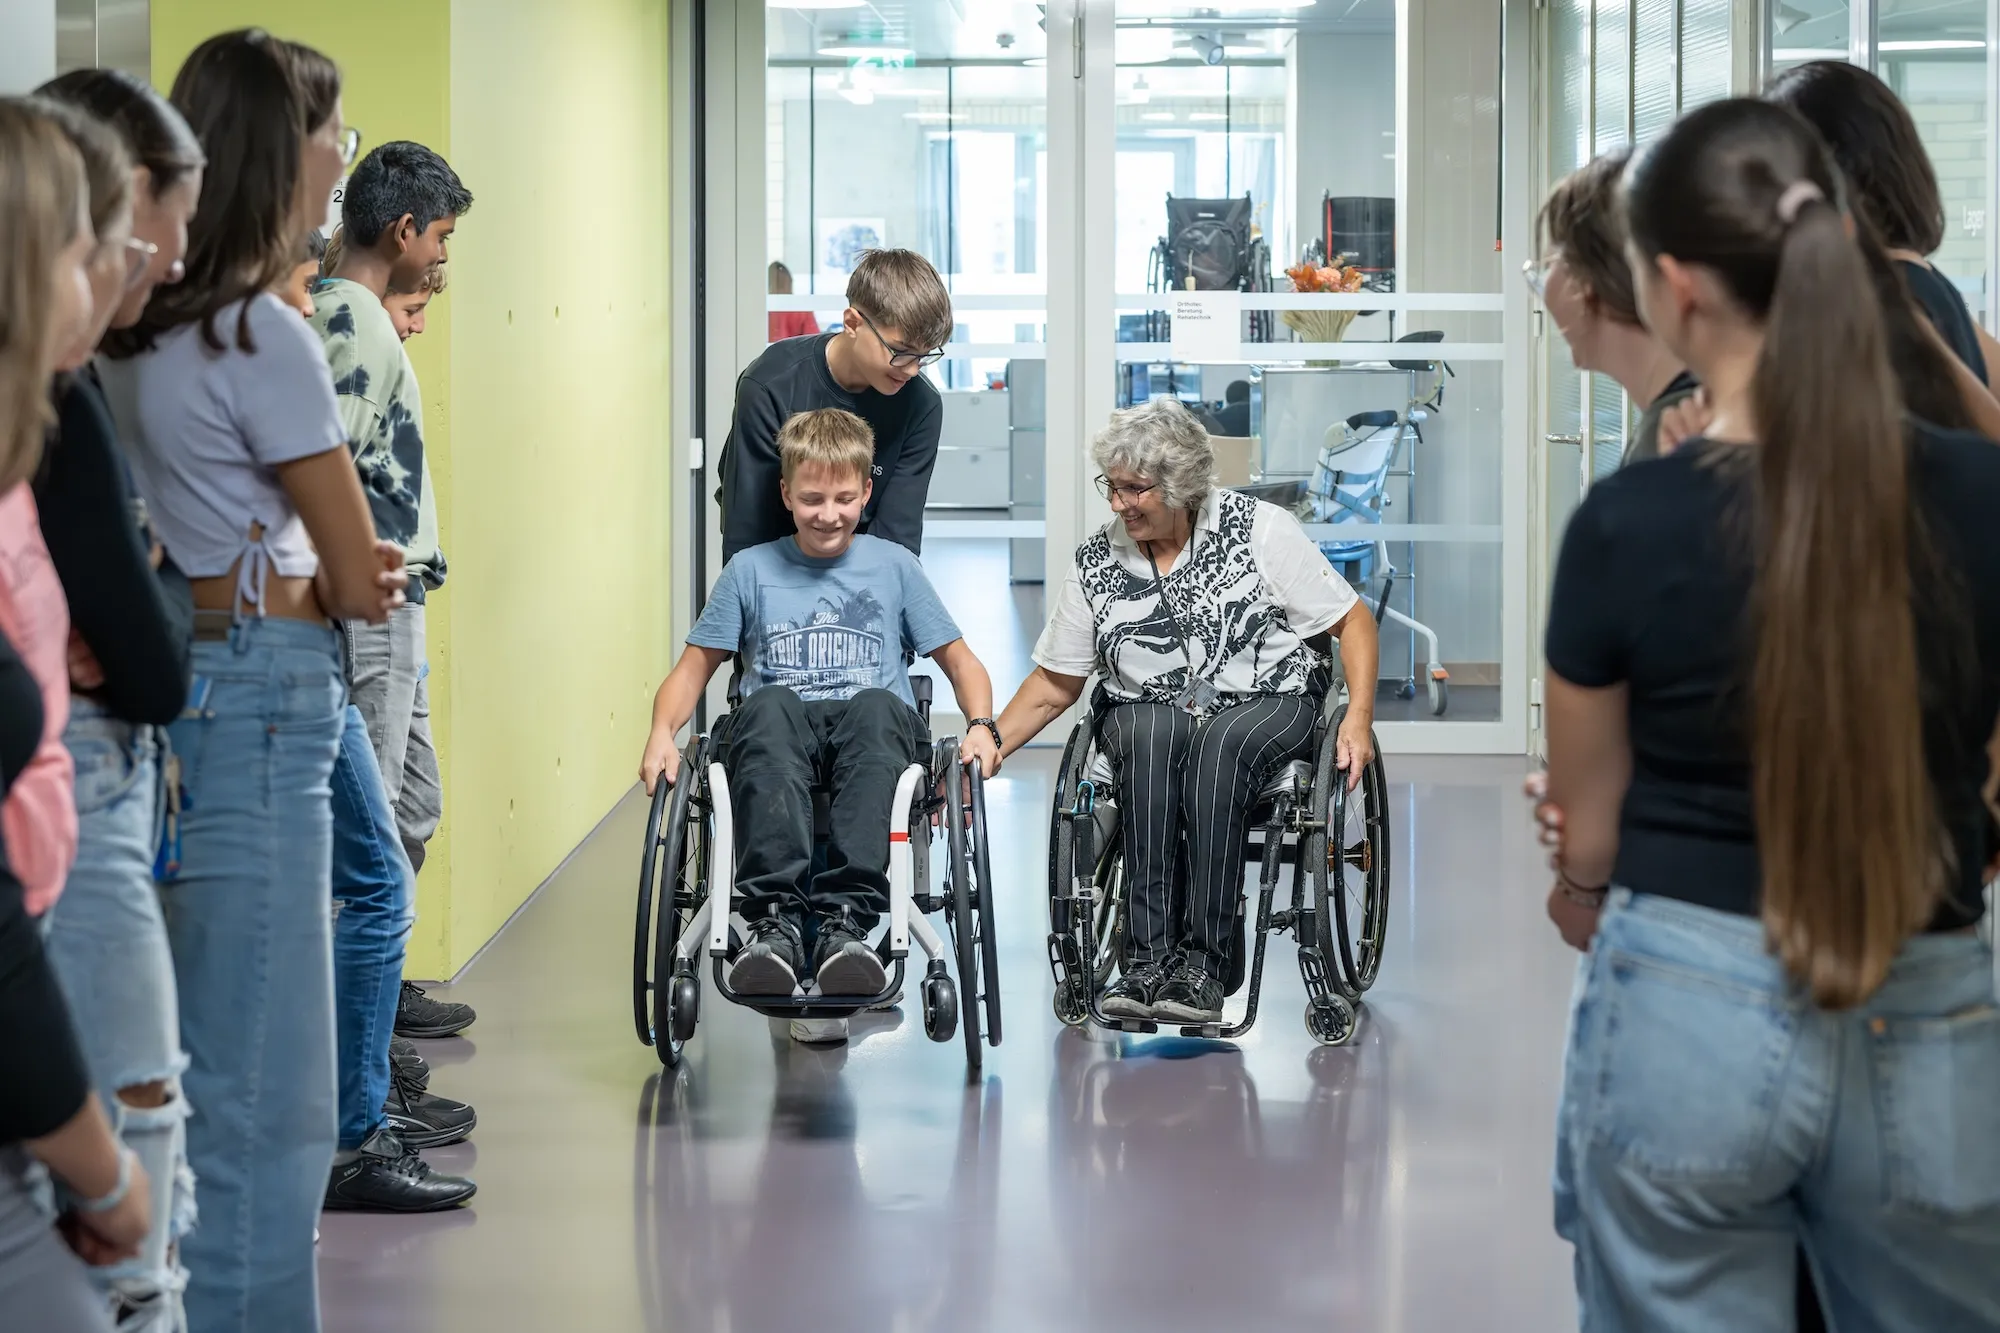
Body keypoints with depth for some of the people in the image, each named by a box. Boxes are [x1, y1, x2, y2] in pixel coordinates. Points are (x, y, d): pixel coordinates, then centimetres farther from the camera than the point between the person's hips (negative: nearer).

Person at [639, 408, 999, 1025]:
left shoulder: (894, 566, 19)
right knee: (771, 703, -37)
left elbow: (958, 658, 20)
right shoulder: (751, 570, 18)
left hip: (875, 734, 0)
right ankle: (775, 916, -50)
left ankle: (845, 918, -48)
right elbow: (695, 666, 17)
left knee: (876, 705, -38)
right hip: (774, 739, 0)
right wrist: (662, 733, -3)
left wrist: (982, 727, -1)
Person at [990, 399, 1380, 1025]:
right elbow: (1053, 685, 12)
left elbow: (1352, 620, 0)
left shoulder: (1259, 529, -4)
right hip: (1147, 708, 2)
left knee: (1218, 746, -37)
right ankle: (1147, 961, -38)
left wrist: (1359, 719, -13)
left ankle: (1201, 967, -37)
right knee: (1151, 737, -35)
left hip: (1267, 702, -2)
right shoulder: (1096, 564, 4)